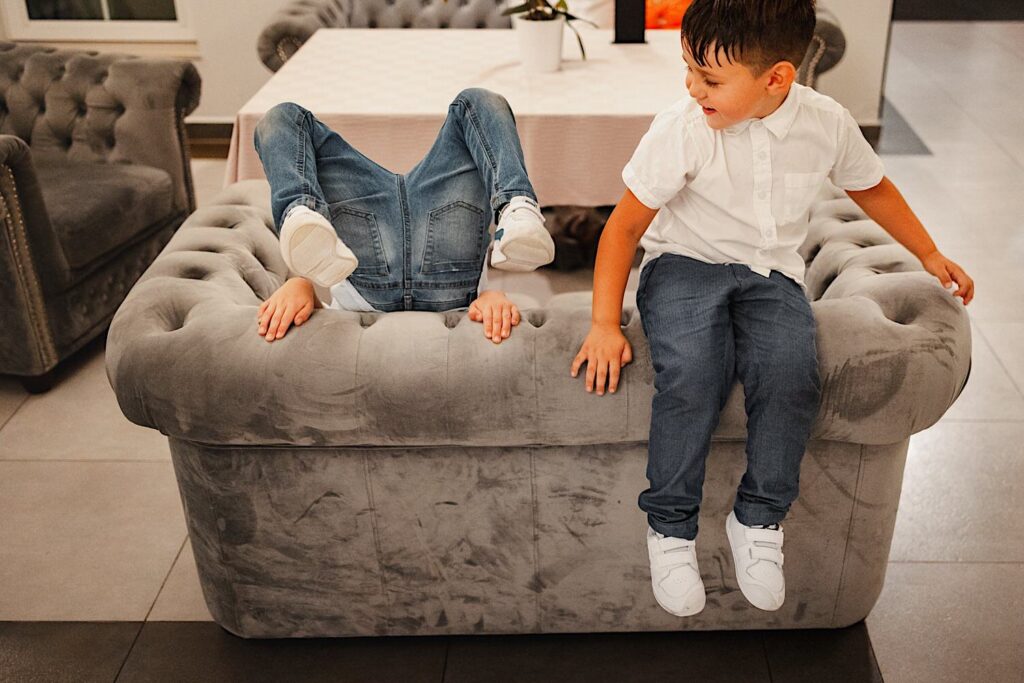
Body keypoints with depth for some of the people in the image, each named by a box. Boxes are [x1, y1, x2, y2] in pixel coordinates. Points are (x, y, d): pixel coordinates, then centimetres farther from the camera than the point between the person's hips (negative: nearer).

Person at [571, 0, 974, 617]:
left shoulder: (828, 125, -5)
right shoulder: (682, 129, -14)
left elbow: (872, 187, 17)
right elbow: (626, 225, -9)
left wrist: (930, 254, 23)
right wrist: (605, 324, -15)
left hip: (770, 272, 2)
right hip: (685, 264, -2)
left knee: (792, 373, -30)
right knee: (691, 374, -33)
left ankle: (759, 519, -4)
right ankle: (671, 527, -8)